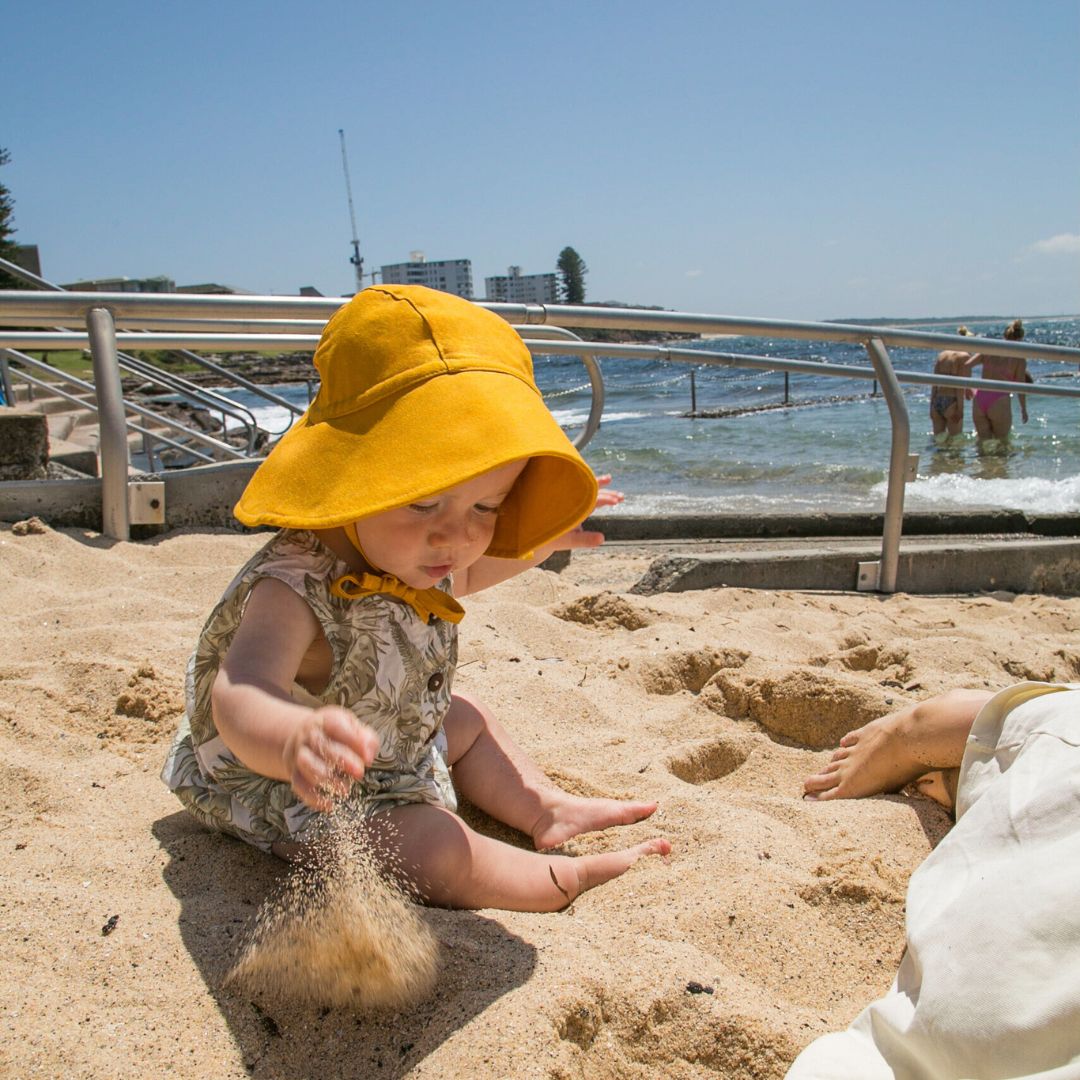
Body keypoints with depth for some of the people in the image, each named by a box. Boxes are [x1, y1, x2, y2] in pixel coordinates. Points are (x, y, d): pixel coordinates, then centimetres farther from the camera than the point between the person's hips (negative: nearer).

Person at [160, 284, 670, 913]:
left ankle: (547, 811, 31)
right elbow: (240, 696, -55)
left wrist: (543, 541, 7)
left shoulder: (400, 547, -10)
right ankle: (566, 876, -5)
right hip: (293, 796, -9)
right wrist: (295, 739, -77)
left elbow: (454, 580, 14)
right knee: (437, 848, -24)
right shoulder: (296, 591, -39)